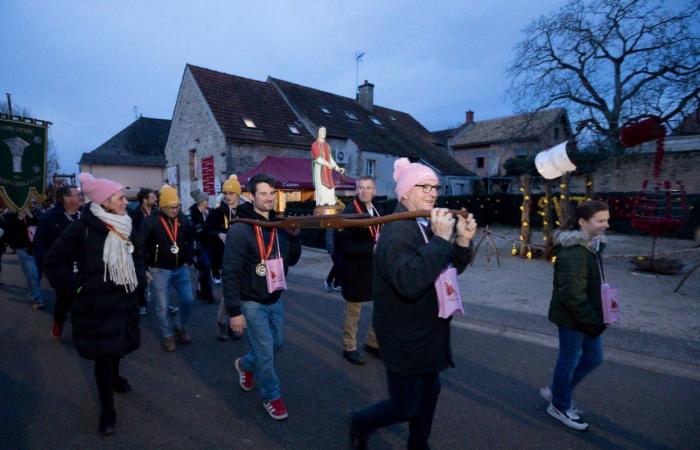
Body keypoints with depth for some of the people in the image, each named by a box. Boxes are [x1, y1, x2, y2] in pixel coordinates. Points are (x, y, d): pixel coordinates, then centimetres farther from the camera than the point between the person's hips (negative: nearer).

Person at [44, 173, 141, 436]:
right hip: (97, 306, -6)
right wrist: (76, 285, -14)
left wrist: (136, 277, 13)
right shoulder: (82, 227, -17)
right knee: (103, 354, 4)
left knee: (119, 346, 22)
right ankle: (107, 409, 21)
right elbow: (53, 261, -11)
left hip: (124, 301, 6)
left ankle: (114, 376, 52)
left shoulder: (124, 226, 3)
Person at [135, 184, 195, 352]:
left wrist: (188, 260, 8)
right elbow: (140, 246, -10)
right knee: (162, 306, 4)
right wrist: (144, 268, -11)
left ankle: (178, 326, 29)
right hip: (160, 270, -4)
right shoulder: (150, 221, -14)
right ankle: (168, 335, 23)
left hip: (180, 268, 4)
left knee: (188, 299, 5)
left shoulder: (182, 218, 0)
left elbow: (190, 240, 13)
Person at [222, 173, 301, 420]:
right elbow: (230, 273, -18)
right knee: (265, 351, 1)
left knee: (277, 343, 19)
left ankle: (245, 365, 48)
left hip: (276, 299, 7)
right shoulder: (240, 230, -18)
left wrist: (295, 236, -10)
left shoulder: (280, 226, 1)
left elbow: (292, 260, 7)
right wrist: (234, 311, -18)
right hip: (252, 302, -6)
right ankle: (271, 396, 26)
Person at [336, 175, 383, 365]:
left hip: (376, 269, 7)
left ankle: (372, 343, 33)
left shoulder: (378, 211, 8)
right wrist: (371, 249, -26)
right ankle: (349, 348, 28)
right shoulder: (349, 212, -14)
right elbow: (344, 244, -22)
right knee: (353, 312, 9)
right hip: (356, 271, -6)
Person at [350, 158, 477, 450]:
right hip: (404, 337, -9)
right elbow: (409, 283, -37)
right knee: (406, 405, 4)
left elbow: (450, 270, 12)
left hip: (427, 331, 9)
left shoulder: (428, 226, 6)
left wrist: (463, 241, -6)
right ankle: (360, 424, 32)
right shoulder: (397, 231, -24)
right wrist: (440, 239, -36)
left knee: (429, 392, 23)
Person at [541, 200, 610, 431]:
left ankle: (555, 390, 36)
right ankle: (560, 406, 31)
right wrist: (593, 322, -20)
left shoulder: (591, 245, 6)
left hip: (587, 315, 9)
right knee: (569, 360, 8)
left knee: (594, 358, 20)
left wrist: (596, 317, 11)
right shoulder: (573, 252, -26)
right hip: (572, 318, -9)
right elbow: (572, 295, -28)